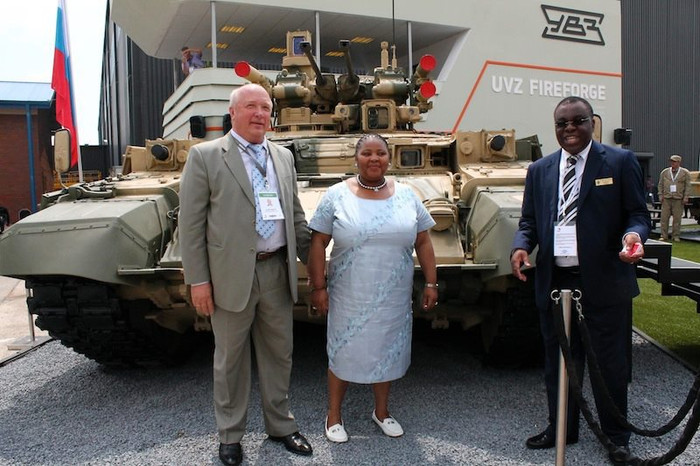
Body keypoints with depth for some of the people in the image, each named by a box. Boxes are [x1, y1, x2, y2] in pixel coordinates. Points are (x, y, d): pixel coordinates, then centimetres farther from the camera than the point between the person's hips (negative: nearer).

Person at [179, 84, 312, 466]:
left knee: (279, 354, 15)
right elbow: (191, 223, -6)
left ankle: (280, 425, 33)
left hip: (277, 272, 4)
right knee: (230, 359, 10)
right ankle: (230, 435, 29)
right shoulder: (205, 155, -4)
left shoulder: (283, 157, 11)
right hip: (231, 274, -4)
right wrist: (197, 279, -10)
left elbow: (295, 215, 16)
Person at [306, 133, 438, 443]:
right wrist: (318, 287, -8)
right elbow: (318, 243, -5)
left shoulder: (406, 196, 1)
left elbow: (423, 243, 5)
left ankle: (381, 411, 37)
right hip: (350, 297, -2)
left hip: (393, 298, 3)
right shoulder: (336, 196, -6)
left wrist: (431, 283, 2)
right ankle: (334, 415, 29)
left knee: (387, 350, 16)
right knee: (343, 352, 9)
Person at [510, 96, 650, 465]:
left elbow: (638, 213, 0)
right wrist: (520, 247, -9)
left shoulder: (620, 162, 1)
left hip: (605, 283, -3)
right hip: (554, 282, 3)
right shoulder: (539, 170, 11)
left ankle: (616, 436, 27)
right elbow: (529, 221, 11)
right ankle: (562, 428, 32)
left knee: (611, 364, 9)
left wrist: (634, 235, -22)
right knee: (558, 362, 14)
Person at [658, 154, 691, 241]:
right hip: (666, 199, 2)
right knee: (664, 217, -2)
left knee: (677, 218, -1)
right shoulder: (664, 172, 10)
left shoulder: (685, 173, 5)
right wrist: (661, 195, 4)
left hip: (678, 199, -2)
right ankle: (664, 236, 5)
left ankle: (676, 236, 8)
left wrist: (685, 198, -3)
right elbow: (660, 185, 13)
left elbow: (688, 186, 4)